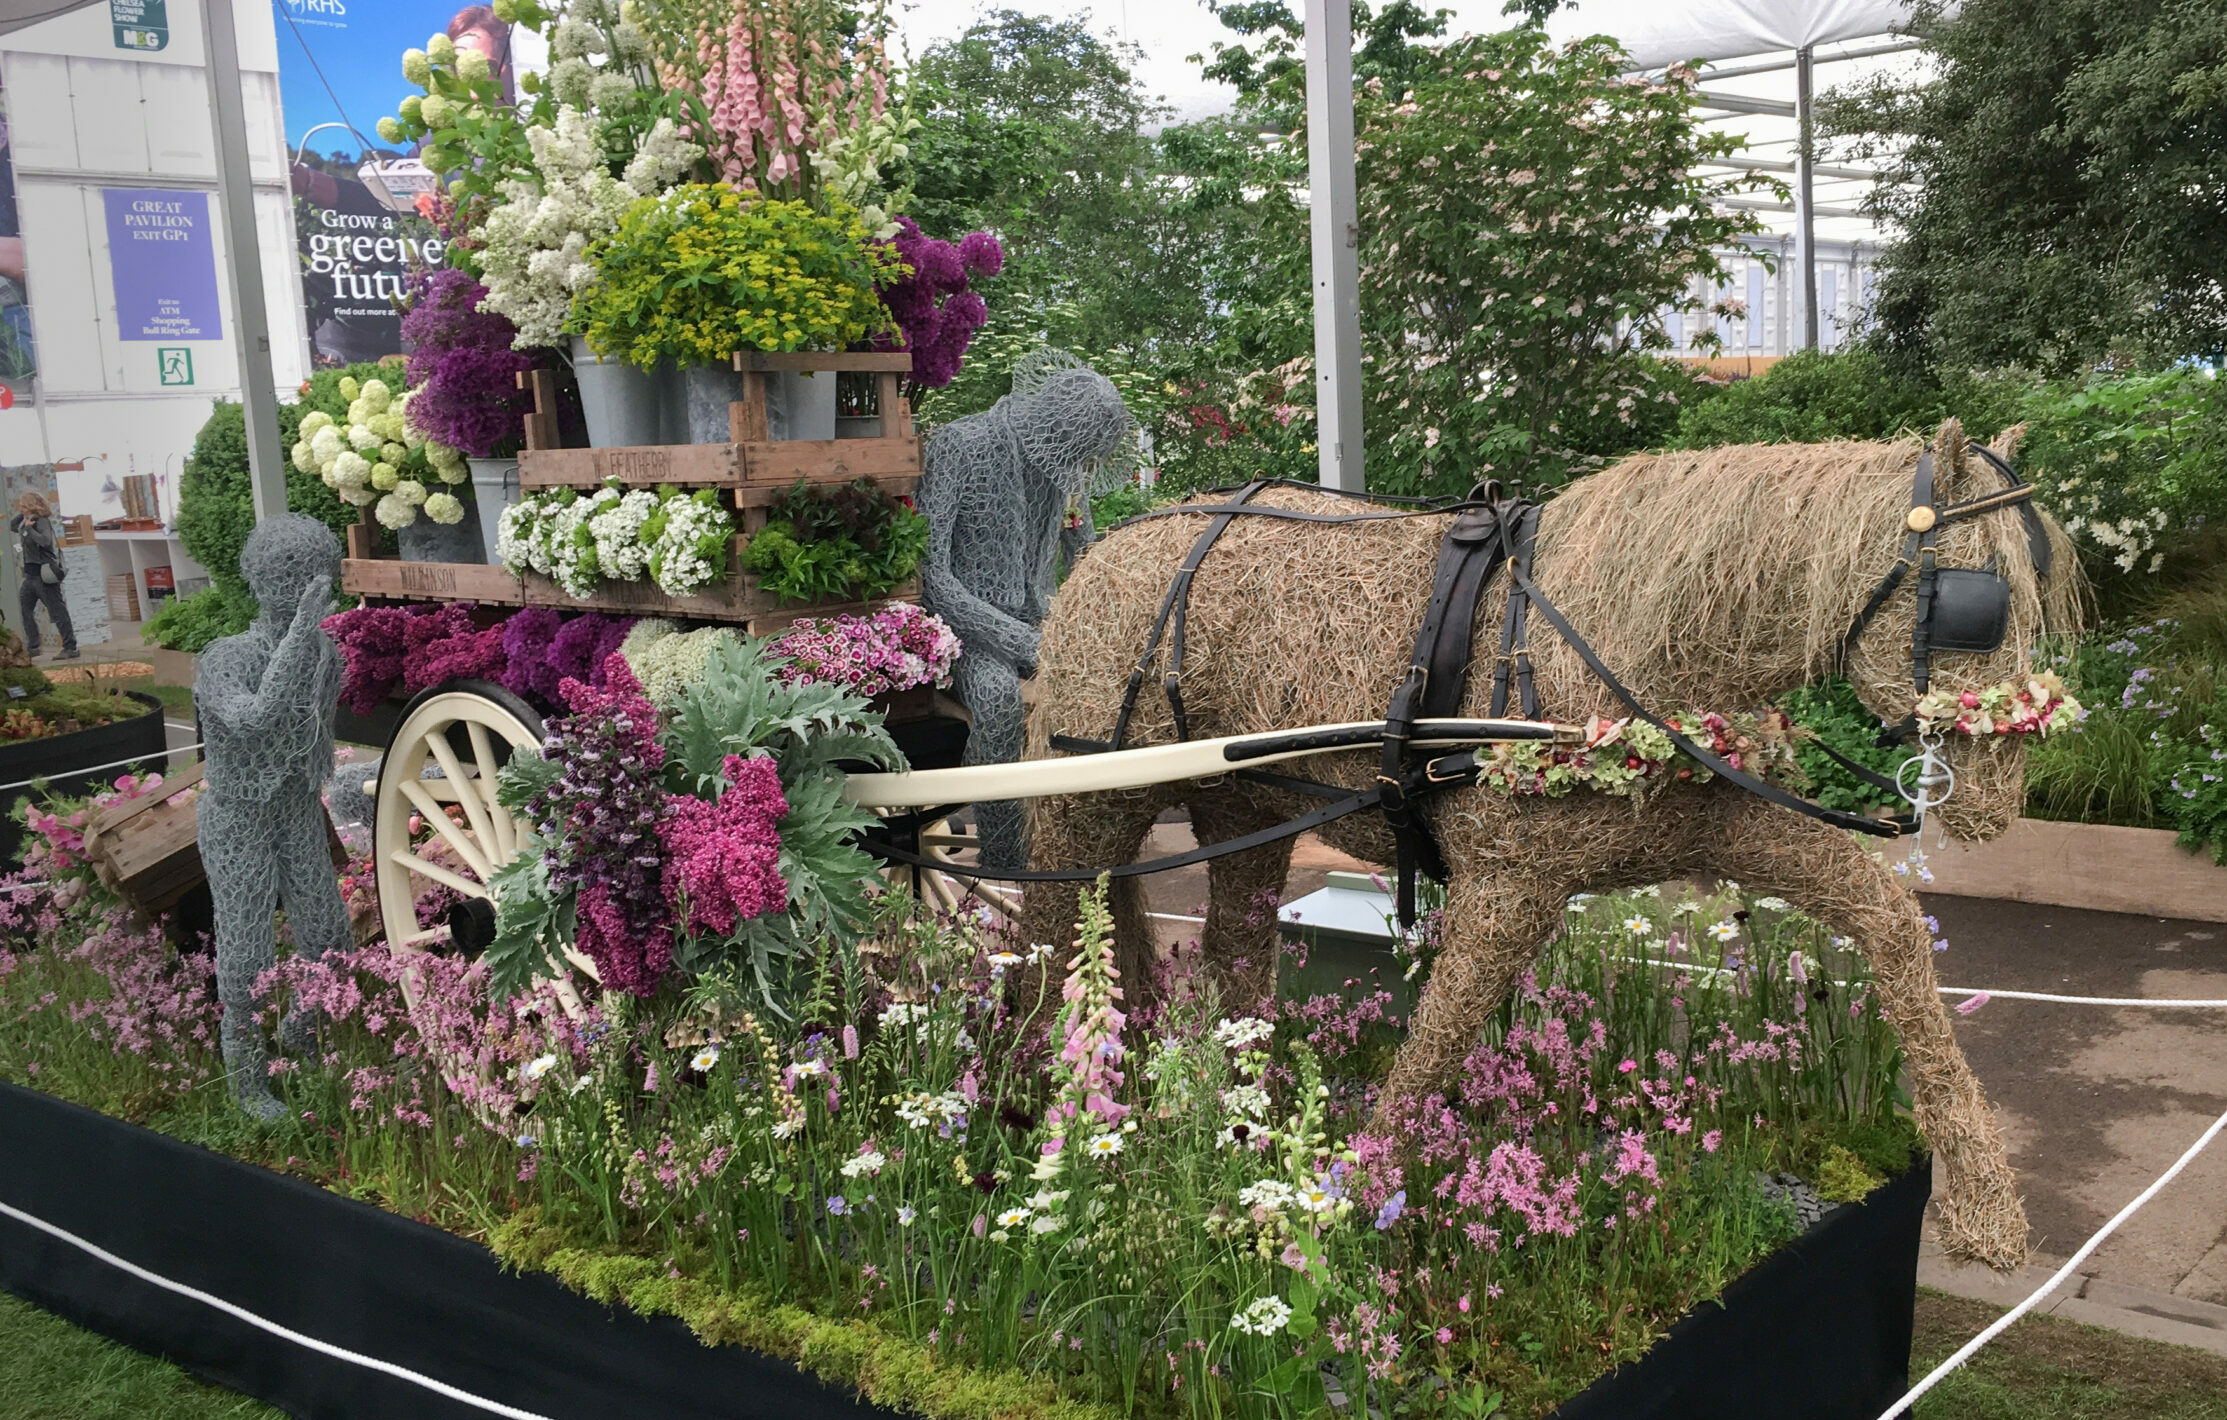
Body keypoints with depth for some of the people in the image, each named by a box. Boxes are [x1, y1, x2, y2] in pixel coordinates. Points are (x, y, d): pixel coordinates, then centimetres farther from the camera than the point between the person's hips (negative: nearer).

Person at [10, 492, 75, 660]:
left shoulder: (42, 522, -12)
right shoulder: (27, 522, 13)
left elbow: (45, 541, -27)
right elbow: (11, 527, 25)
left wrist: (29, 528, -19)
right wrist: (22, 514, 12)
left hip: (44, 574, -9)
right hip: (31, 574, 9)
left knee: (58, 611, -8)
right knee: (25, 610, 11)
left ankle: (70, 648, -8)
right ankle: (32, 647, 17)